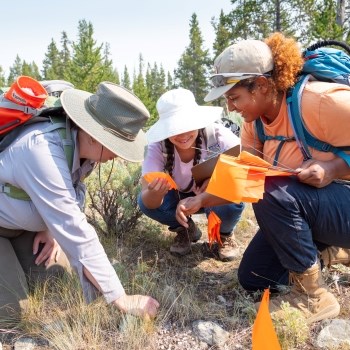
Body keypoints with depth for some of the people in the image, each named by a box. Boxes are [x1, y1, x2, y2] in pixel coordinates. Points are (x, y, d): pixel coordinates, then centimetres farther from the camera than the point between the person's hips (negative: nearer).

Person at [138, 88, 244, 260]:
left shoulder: (218, 135, -29)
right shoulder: (157, 147, -25)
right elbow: (150, 203, -30)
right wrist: (155, 192, -54)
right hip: (180, 197, 2)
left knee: (232, 201, -34)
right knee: (145, 202, -24)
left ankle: (225, 234, 2)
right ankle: (185, 230, 6)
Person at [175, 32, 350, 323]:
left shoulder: (321, 101, -28)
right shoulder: (254, 121, -4)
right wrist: (201, 200, -16)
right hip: (302, 208, 8)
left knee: (272, 195, -35)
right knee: (253, 279, 7)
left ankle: (313, 296, -13)